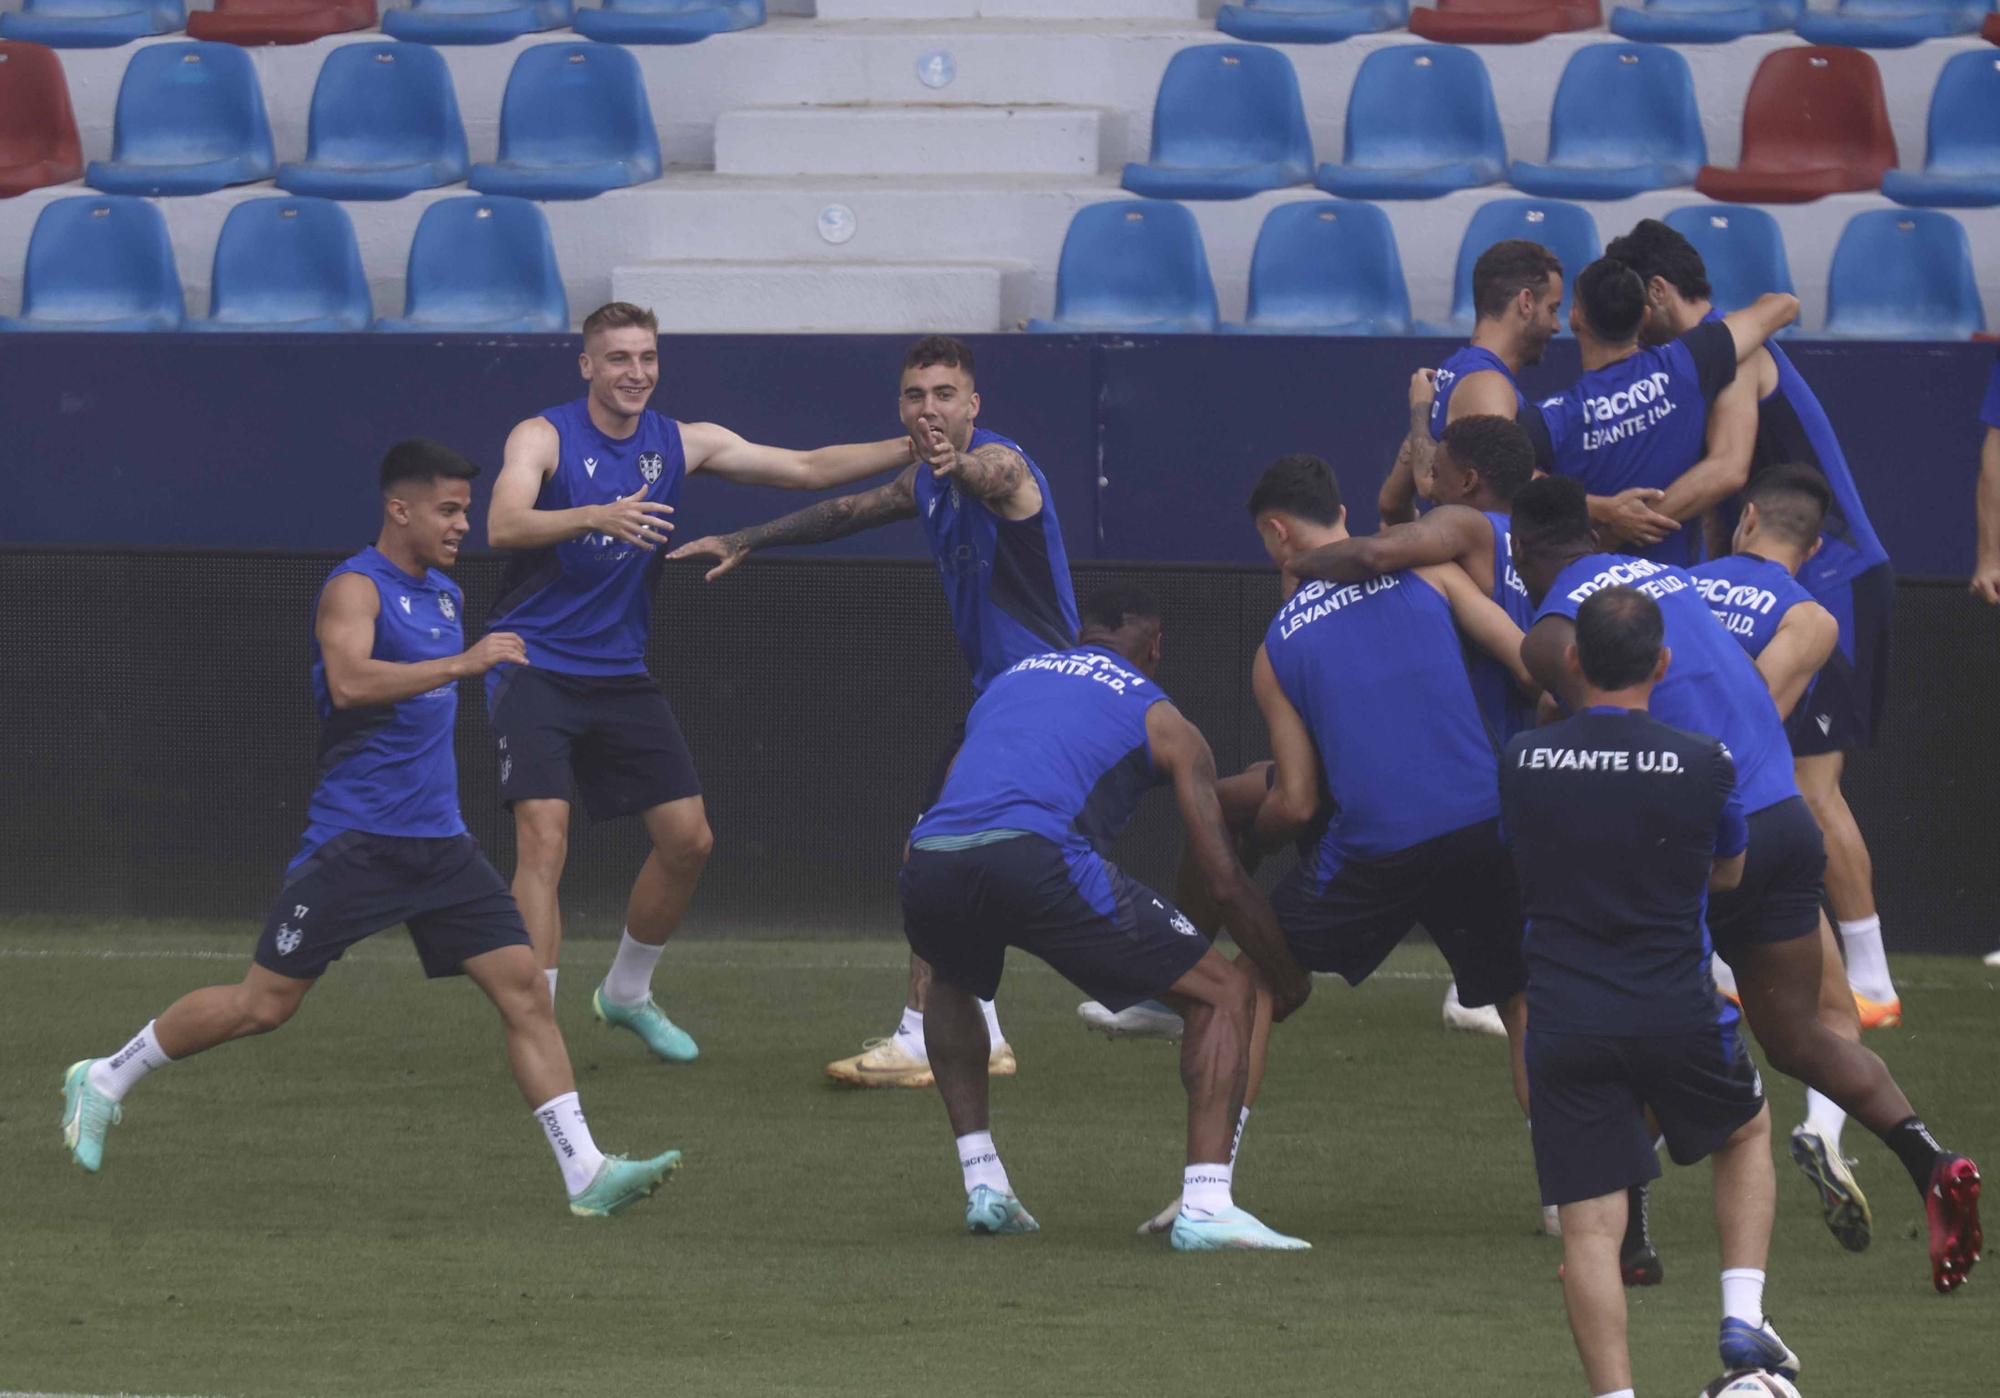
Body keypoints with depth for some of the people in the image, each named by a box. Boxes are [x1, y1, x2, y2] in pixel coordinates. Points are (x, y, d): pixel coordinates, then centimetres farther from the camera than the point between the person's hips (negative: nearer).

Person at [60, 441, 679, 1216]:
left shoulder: (446, 594, 14)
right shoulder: (355, 587, -11)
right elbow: (350, 681, -32)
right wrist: (459, 664, -35)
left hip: (439, 842, 7)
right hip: (355, 840, -7)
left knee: (524, 989, -6)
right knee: (265, 1003, -2)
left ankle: (585, 1173, -9)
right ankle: (103, 1080, 18)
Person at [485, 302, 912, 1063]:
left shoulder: (683, 445, 6)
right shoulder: (545, 437, -10)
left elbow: (808, 468, 8)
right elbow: (504, 525, -27)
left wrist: (916, 447, -2)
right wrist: (596, 517, -44)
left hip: (620, 675, 6)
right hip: (536, 669, -6)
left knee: (688, 840, 5)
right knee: (544, 837, -20)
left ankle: (627, 993, 28)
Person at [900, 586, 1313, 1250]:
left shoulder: (1008, 679, 35)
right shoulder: (1160, 720, 21)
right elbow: (1226, 883, 17)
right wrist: (1290, 982, 31)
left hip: (927, 867, 5)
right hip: (1034, 858, -5)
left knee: (951, 982, 42)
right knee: (1227, 995, 8)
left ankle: (983, 1185, 30)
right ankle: (1205, 1205, -8)